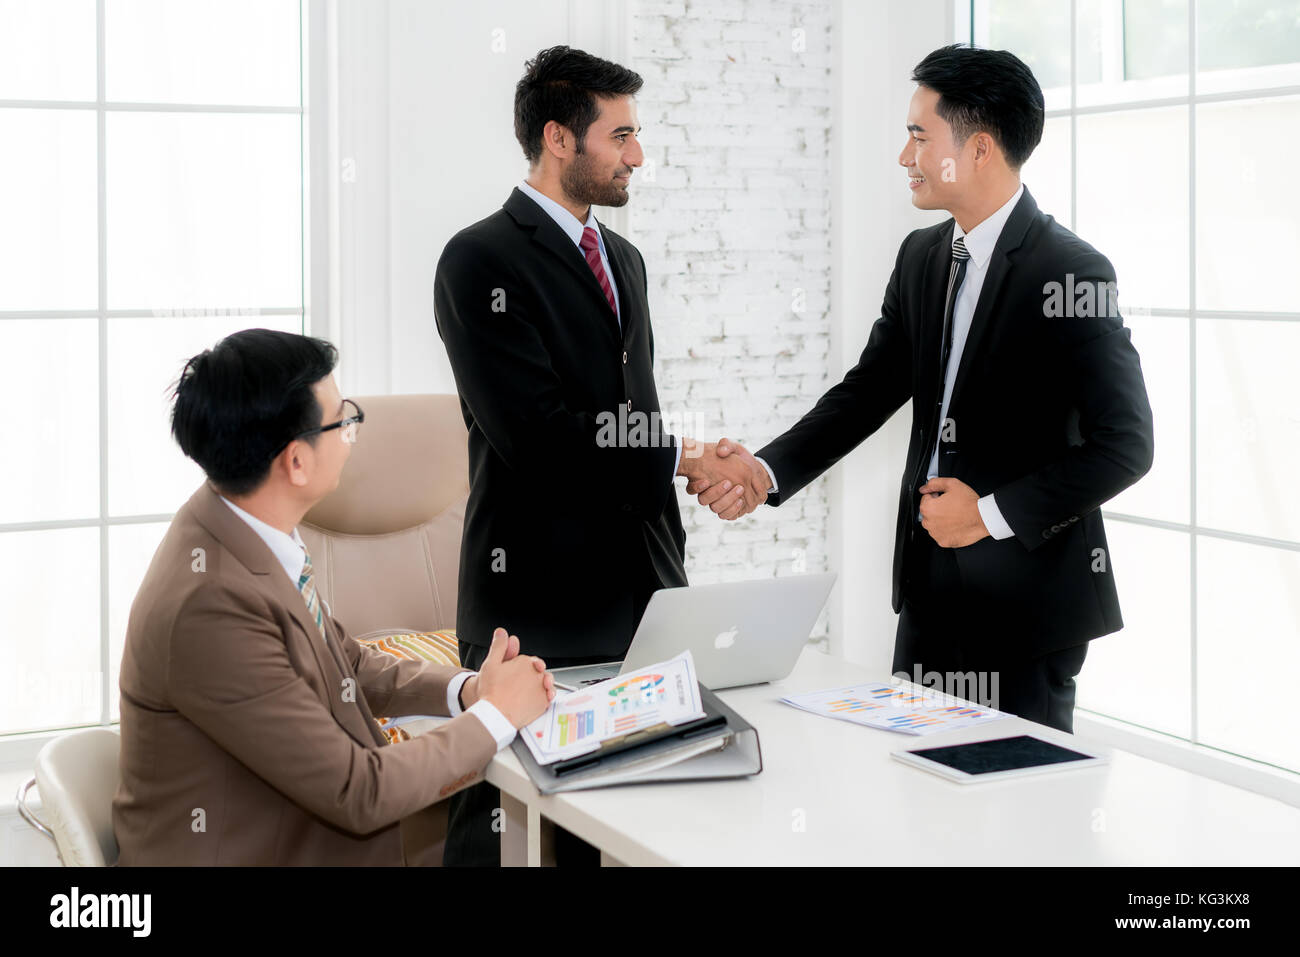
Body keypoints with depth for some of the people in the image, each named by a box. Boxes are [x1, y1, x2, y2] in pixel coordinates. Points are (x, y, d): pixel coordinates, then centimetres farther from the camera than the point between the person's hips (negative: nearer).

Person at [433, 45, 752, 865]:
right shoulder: (481, 261, -9)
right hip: (538, 594, -7)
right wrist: (683, 457, -10)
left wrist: (671, 565, 15)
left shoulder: (623, 259, 17)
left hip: (639, 584, 8)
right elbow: (534, 433, -19)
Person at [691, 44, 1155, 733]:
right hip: (931, 586, 7)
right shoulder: (921, 257, 9)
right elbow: (869, 391, 9)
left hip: (1029, 599, -7)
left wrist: (994, 512, -16)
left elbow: (1125, 445, -15)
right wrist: (767, 471, -5)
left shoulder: (1071, 272, -15)